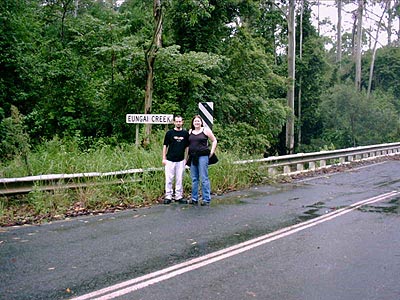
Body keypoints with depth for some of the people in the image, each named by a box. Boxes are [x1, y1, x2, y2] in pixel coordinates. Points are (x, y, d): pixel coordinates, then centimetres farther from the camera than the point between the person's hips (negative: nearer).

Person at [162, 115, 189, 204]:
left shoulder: (185, 133, 7)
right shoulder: (169, 133, 2)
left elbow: (187, 147, 11)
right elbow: (165, 146, 5)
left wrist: (186, 159, 6)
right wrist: (164, 158, 0)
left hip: (181, 160, 2)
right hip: (170, 160, -1)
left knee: (179, 179, 6)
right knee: (169, 179, 0)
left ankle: (179, 196, 14)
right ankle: (168, 196, 8)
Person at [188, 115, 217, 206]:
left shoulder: (205, 130, 2)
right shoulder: (190, 132, 13)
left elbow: (214, 141, 5)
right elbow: (188, 144, 19)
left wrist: (212, 152, -2)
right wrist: (188, 156, 10)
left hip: (202, 157, -5)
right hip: (192, 157, 5)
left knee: (204, 178, -5)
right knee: (194, 179, 9)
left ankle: (206, 199, 0)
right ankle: (194, 199, 17)